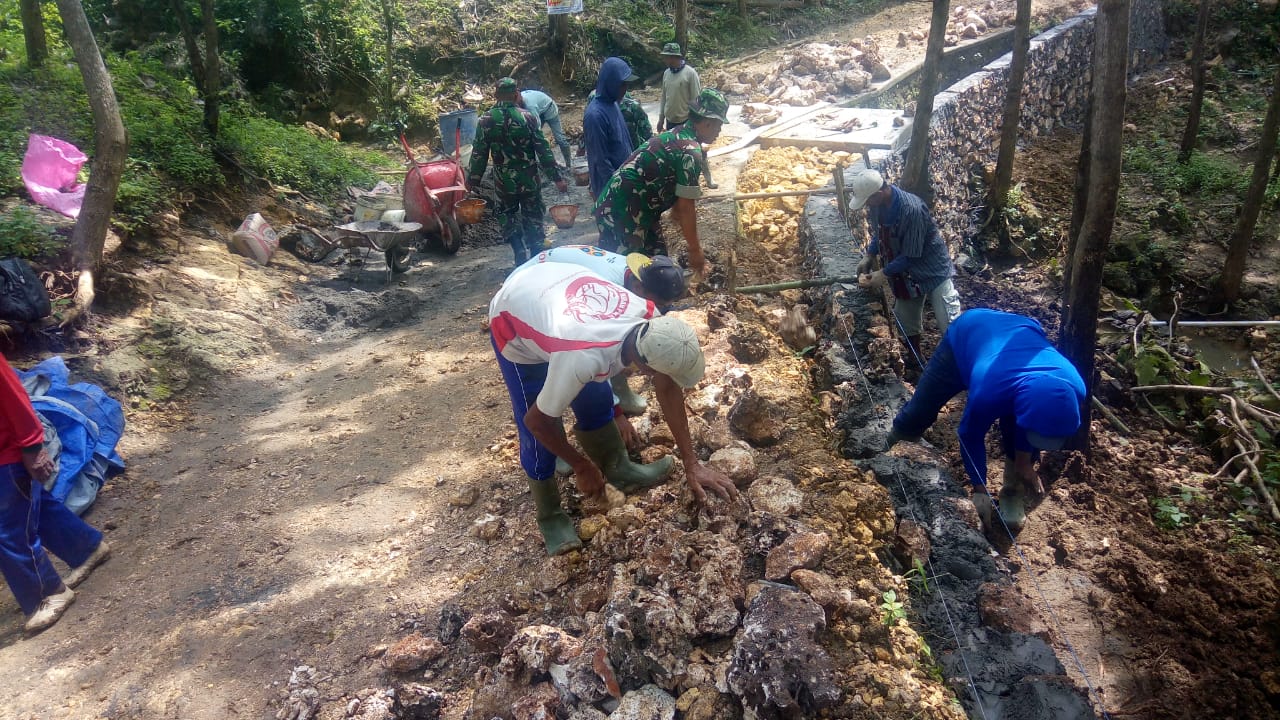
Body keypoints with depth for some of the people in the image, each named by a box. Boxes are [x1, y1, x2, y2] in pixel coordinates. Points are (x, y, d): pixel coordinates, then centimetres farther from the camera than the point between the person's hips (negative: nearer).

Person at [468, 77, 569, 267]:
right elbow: (543, 150, -9)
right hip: (529, 179, -1)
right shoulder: (527, 117, -10)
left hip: (503, 180, 1)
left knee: (509, 217, 17)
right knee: (533, 218, 13)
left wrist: (473, 180, 11)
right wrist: (557, 178, -4)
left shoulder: (486, 120, -6)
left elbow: (479, 153, -2)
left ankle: (521, 257, 9)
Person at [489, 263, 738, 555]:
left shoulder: (650, 318, -26)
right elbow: (537, 420, -27)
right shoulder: (582, 359, -44)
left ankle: (618, 469, 35)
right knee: (536, 435, -4)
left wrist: (692, 464, -11)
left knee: (597, 402, 10)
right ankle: (550, 517, 18)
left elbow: (668, 388, -12)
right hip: (514, 323, -5)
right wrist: (582, 467, -11)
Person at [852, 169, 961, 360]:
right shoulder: (876, 204, -9)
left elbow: (911, 255, -26)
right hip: (904, 273, 7)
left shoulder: (911, 209, -32)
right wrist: (869, 256, -2)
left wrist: (884, 273, -22)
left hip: (932, 270, -7)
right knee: (907, 326, 18)